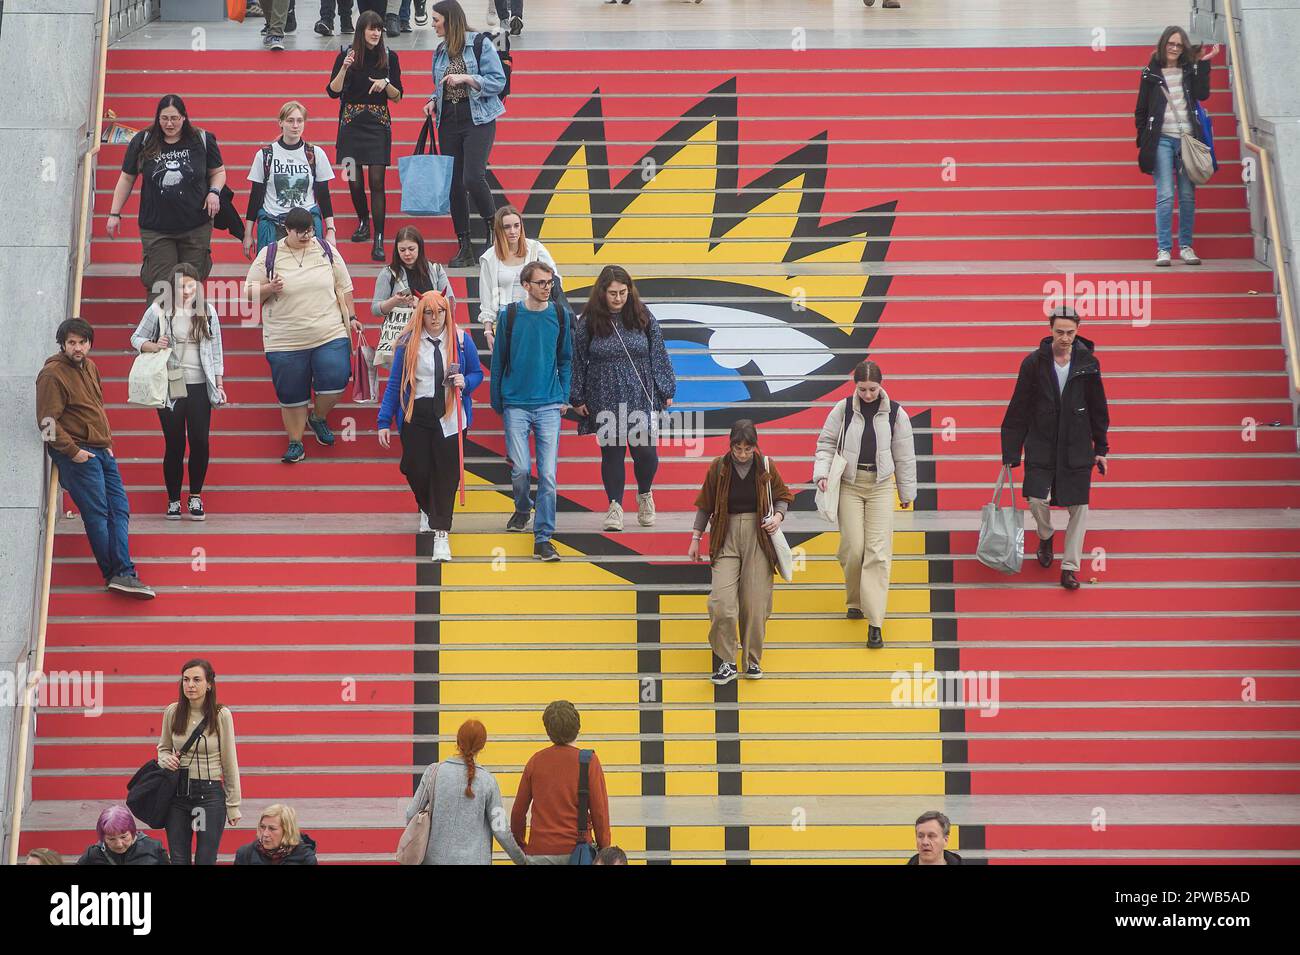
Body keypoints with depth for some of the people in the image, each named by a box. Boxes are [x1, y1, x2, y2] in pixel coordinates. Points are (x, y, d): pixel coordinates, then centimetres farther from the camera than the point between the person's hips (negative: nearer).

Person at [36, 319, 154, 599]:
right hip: (77, 454, -9)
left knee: (120, 509, 1)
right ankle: (116, 574, -4)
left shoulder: (90, 367, 14)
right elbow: (47, 422, -15)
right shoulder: (52, 374, -12)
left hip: (102, 450, 9)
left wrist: (107, 441, 16)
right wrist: (73, 451, -18)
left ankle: (122, 575, -4)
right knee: (97, 513, -8)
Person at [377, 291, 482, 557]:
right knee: (417, 470, 5)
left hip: (449, 418, 0)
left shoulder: (461, 340, 1)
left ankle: (441, 532, 2)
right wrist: (384, 422, 0)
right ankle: (426, 509, 39)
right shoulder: (408, 343, 0)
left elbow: (477, 373, 12)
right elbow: (394, 383, 2)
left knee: (446, 473, -4)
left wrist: (465, 383, -12)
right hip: (415, 417, 0)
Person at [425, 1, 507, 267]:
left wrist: (466, 78, -17)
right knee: (454, 184, 2)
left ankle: (492, 226, 6)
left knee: (473, 177, -20)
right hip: (449, 122, 6)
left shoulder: (480, 45, -4)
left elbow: (499, 81, -8)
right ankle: (464, 248, 8)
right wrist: (433, 101, 3)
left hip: (477, 119, -6)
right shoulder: (440, 51, 14)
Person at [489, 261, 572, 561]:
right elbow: (498, 361, 6)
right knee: (520, 469, -3)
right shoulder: (509, 316, 0)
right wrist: (497, 402, 7)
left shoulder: (560, 315, 3)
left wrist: (564, 397, 6)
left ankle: (542, 539, 1)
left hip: (549, 406, 1)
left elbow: (566, 359, 12)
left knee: (548, 474, -5)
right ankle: (522, 510, 30)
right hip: (516, 404, -1)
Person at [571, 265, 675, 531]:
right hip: (605, 398, 0)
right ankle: (615, 505, 14)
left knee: (644, 450, -4)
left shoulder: (643, 318, 2)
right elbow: (577, 361, 4)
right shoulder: (588, 322, -2)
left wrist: (666, 391, 6)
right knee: (611, 451, 3)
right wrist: (577, 398, 4)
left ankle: (644, 494, 23)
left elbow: (659, 355, 7)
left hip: (641, 397, 0)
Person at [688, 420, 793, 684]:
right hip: (726, 536, 0)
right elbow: (705, 505, 7)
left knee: (755, 603, 0)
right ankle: (726, 662, -1)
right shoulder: (718, 467, -2)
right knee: (721, 602, -13)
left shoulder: (766, 466, 0)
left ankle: (753, 660, 16)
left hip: (758, 536, 1)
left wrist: (778, 517, -7)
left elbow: (782, 496, 12)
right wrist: (696, 538, 6)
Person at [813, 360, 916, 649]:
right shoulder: (843, 409, -3)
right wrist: (822, 472, -11)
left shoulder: (895, 413, -2)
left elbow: (904, 455, 6)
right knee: (853, 548, -4)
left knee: (878, 550, -9)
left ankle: (875, 623, -10)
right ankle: (855, 601, 26)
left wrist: (907, 492, 12)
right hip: (849, 484, 0)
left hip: (880, 485, 0)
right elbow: (826, 443, 5)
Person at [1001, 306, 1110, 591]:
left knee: (1079, 507, -1)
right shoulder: (1034, 363, -5)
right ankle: (1045, 537, 25)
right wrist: (1010, 453, -2)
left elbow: (1098, 410, 8)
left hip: (1077, 448, 1)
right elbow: (1018, 410, -1)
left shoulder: (1088, 364, -1)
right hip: (1041, 447, -1)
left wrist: (1101, 449, 8)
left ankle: (1070, 567, 9)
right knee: (1036, 500, -9)